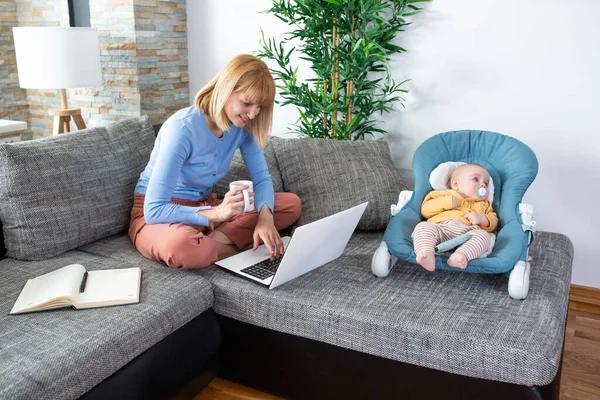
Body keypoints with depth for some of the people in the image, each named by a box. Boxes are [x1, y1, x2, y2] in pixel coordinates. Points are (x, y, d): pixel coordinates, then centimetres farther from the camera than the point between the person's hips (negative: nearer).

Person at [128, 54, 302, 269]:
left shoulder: (242, 126, -7)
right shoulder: (182, 128, -27)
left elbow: (262, 178, -5)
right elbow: (154, 210, -30)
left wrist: (265, 216, -27)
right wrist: (216, 213, -42)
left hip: (204, 208, 7)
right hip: (159, 215, -7)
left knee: (291, 203, -8)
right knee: (181, 245, -45)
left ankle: (215, 241, -21)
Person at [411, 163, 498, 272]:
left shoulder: (484, 204, 38)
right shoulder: (445, 194, 29)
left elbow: (493, 222, 26)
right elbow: (425, 210, 17)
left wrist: (482, 219, 4)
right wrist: (448, 202, 6)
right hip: (440, 227, -1)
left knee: (483, 235, -29)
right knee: (422, 226, -30)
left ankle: (461, 255, -51)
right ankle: (427, 254, -52)